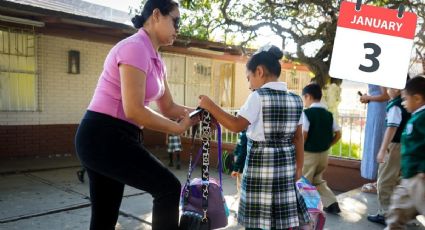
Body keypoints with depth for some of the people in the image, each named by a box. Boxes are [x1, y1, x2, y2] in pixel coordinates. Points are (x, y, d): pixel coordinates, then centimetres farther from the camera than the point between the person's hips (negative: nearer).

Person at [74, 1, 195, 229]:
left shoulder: (156, 60, 14)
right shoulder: (135, 48, -16)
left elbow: (168, 107, 16)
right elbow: (134, 110, -23)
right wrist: (178, 128, -13)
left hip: (105, 138, 10)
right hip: (104, 137, -10)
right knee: (169, 188, -7)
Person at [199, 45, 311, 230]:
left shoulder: (258, 97, -11)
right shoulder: (295, 99, 8)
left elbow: (236, 125, -18)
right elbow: (298, 137, 10)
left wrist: (210, 106, -11)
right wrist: (298, 166, 17)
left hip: (260, 162, -6)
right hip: (285, 163, 6)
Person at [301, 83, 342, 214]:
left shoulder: (307, 113, -15)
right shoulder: (328, 114, 5)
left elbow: (303, 135, -21)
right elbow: (338, 134, 6)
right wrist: (326, 145, 12)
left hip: (309, 153, -7)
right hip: (324, 153, 7)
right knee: (318, 180, 22)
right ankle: (331, 204, 16)